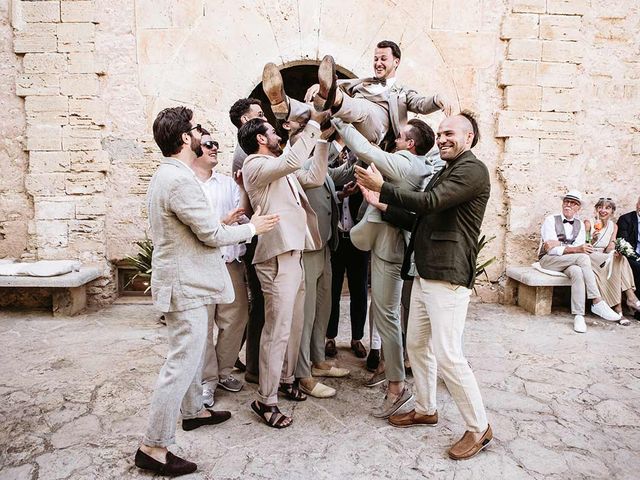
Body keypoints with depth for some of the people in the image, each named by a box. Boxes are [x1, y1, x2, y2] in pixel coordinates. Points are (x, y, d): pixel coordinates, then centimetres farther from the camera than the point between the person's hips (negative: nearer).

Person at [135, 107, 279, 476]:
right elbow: (212, 235, -19)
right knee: (182, 362, -4)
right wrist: (253, 228, -5)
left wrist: (225, 222, 11)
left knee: (191, 352, 23)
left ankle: (194, 410, 40)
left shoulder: (168, 174, 12)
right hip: (186, 284, -11)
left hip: (187, 280, 11)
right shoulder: (181, 180, -22)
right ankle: (154, 447, 5)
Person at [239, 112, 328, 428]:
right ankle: (265, 400, 4)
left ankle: (285, 379, 32)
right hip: (277, 256, -9)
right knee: (277, 329, -6)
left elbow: (315, 177, 18)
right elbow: (293, 161, -24)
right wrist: (313, 124, -14)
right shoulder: (255, 165, -7)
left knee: (294, 324, 16)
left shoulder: (281, 170, 20)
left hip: (294, 253, 10)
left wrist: (322, 140, 14)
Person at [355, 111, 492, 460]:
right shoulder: (444, 172, 22)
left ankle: (479, 427, 9)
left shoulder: (473, 170, -10)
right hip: (424, 274, 10)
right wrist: (383, 205, 8)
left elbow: (430, 202, -21)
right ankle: (425, 409, 33)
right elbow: (421, 217, 21)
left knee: (448, 356, -9)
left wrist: (382, 188, -14)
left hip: (448, 277, -10)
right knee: (417, 344, 16)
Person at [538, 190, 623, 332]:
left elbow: (579, 248, -2)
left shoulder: (580, 224, 13)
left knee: (577, 272, -34)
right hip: (548, 261, -4)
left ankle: (578, 316, -37)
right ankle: (597, 302, -33)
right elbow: (552, 250, -14)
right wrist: (576, 249, -28)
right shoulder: (551, 220, -2)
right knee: (582, 257, -31)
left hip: (570, 262, 4)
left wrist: (559, 244, -20)